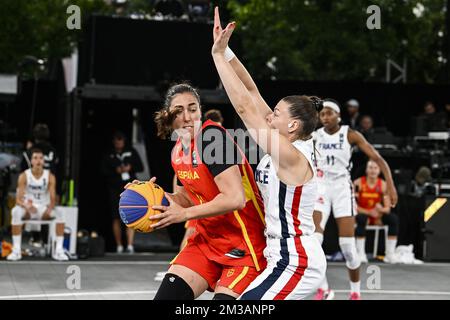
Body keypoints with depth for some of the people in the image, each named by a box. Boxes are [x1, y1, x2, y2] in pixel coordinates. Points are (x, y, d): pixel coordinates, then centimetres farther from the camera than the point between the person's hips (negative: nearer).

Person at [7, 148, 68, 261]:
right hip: (28, 209, -1)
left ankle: (58, 250, -23)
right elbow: (18, 199, -15)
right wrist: (26, 206, -39)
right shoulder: (24, 176, -11)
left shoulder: (50, 177, -7)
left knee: (59, 214, -29)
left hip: (44, 209, 1)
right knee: (16, 212, -35)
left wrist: (50, 208, -34)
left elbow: (53, 198, -10)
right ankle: (16, 250, -30)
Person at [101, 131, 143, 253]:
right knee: (116, 217, 4)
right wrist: (115, 170, -17)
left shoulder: (131, 152, 8)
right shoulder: (108, 155, 5)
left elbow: (140, 167, 9)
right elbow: (103, 170, -2)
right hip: (115, 188, 1)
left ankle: (130, 245, -16)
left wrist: (130, 168, -10)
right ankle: (119, 246, 13)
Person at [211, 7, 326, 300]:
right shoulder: (290, 146, 6)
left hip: (295, 263, -10)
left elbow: (244, 106, -21)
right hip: (293, 258, 10)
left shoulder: (292, 156, -18)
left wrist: (219, 54, -16)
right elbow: (251, 92, 6)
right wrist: (225, 51, 0)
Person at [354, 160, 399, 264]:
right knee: (361, 219, -38)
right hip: (362, 214, -3)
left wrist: (381, 209, -29)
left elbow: (387, 208, -4)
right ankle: (360, 253, -30)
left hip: (377, 217, 3)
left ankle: (390, 254, -18)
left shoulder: (383, 185, -3)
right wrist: (369, 212, -26)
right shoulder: (358, 183, -11)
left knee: (393, 218, -22)